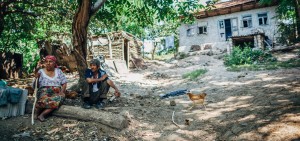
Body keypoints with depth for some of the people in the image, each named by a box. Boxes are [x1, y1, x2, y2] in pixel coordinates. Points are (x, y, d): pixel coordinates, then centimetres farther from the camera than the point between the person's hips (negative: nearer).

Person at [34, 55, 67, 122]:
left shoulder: (58, 71, 12)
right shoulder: (41, 71, 7)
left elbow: (64, 83, 9)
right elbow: (36, 86, 2)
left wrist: (62, 91, -8)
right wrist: (36, 78, -17)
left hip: (56, 93, 1)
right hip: (44, 92, -1)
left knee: (60, 97, -34)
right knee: (45, 97, -38)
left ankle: (42, 114, -32)